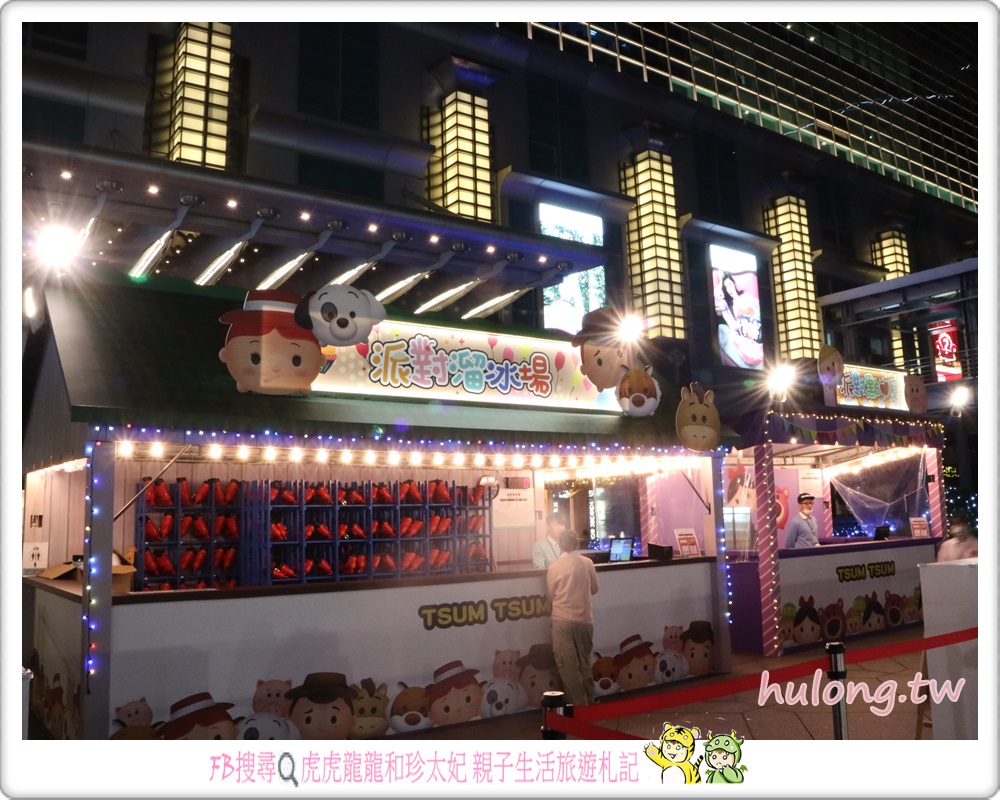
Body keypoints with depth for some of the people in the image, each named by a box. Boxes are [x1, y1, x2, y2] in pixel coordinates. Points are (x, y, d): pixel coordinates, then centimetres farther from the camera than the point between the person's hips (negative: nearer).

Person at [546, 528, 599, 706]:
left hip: (563, 619, -3)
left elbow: (551, 595, 3)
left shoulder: (554, 566, -8)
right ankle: (589, 701, 24)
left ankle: (579, 704, 7)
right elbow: (594, 589, 11)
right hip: (585, 619, 3)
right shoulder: (587, 563, -2)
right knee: (584, 662, 17)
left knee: (568, 665, 5)